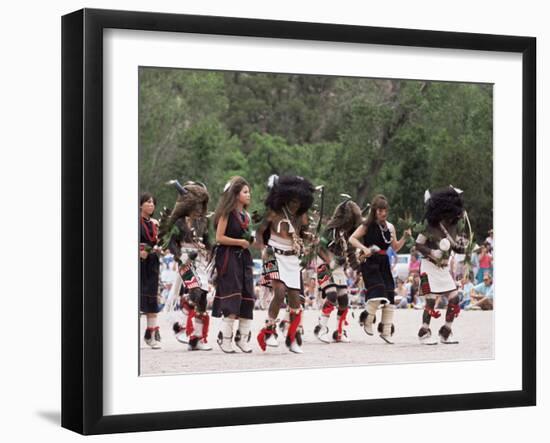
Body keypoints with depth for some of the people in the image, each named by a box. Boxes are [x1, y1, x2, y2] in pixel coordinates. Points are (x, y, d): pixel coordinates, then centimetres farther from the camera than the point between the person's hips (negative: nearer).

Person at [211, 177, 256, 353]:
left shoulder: (246, 215, 15)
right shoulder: (227, 213, -7)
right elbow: (219, 238, -13)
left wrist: (251, 240, 6)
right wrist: (240, 242, -14)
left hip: (244, 259, 7)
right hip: (228, 259, -7)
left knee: (247, 299, 3)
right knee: (231, 298, -10)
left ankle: (243, 337, 9)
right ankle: (225, 338, -4)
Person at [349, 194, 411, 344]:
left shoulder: (390, 227, 10)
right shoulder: (367, 225, -4)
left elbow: (395, 247, 15)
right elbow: (352, 239, -9)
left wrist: (404, 238, -2)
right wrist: (364, 248, -24)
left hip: (384, 263, 6)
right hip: (370, 262, -5)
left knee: (389, 295, 1)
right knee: (378, 292, -22)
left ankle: (386, 331, 8)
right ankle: (367, 320, 2)